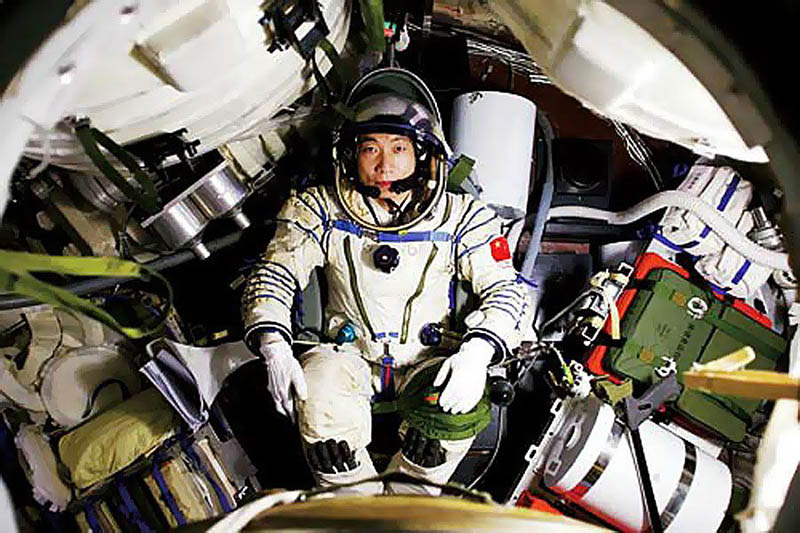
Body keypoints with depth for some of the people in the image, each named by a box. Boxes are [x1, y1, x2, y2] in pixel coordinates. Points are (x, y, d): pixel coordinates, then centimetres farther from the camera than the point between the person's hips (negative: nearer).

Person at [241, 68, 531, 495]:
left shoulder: (459, 215, -4)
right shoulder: (321, 210, -2)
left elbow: (505, 288, -5)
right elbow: (273, 275, -3)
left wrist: (477, 351, -26)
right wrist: (273, 346, -22)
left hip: (427, 361, 0)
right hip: (350, 357, 1)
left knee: (461, 406, -31)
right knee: (316, 392, -32)